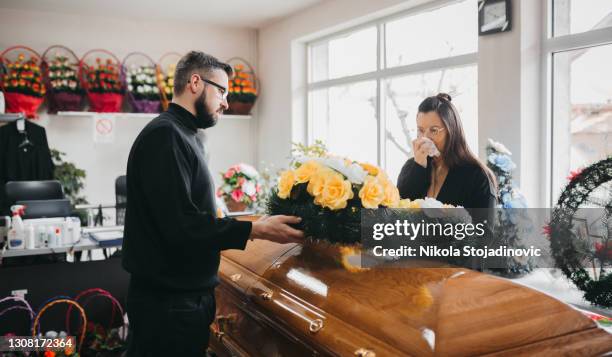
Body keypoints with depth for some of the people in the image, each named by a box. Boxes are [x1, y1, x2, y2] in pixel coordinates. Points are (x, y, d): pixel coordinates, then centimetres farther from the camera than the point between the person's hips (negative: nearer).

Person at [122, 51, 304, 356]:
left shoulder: (183, 135, 14)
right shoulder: (165, 134, -18)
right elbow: (181, 226, -25)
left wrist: (254, 226, 9)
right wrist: (256, 230, -20)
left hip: (185, 293, 9)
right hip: (169, 302, -9)